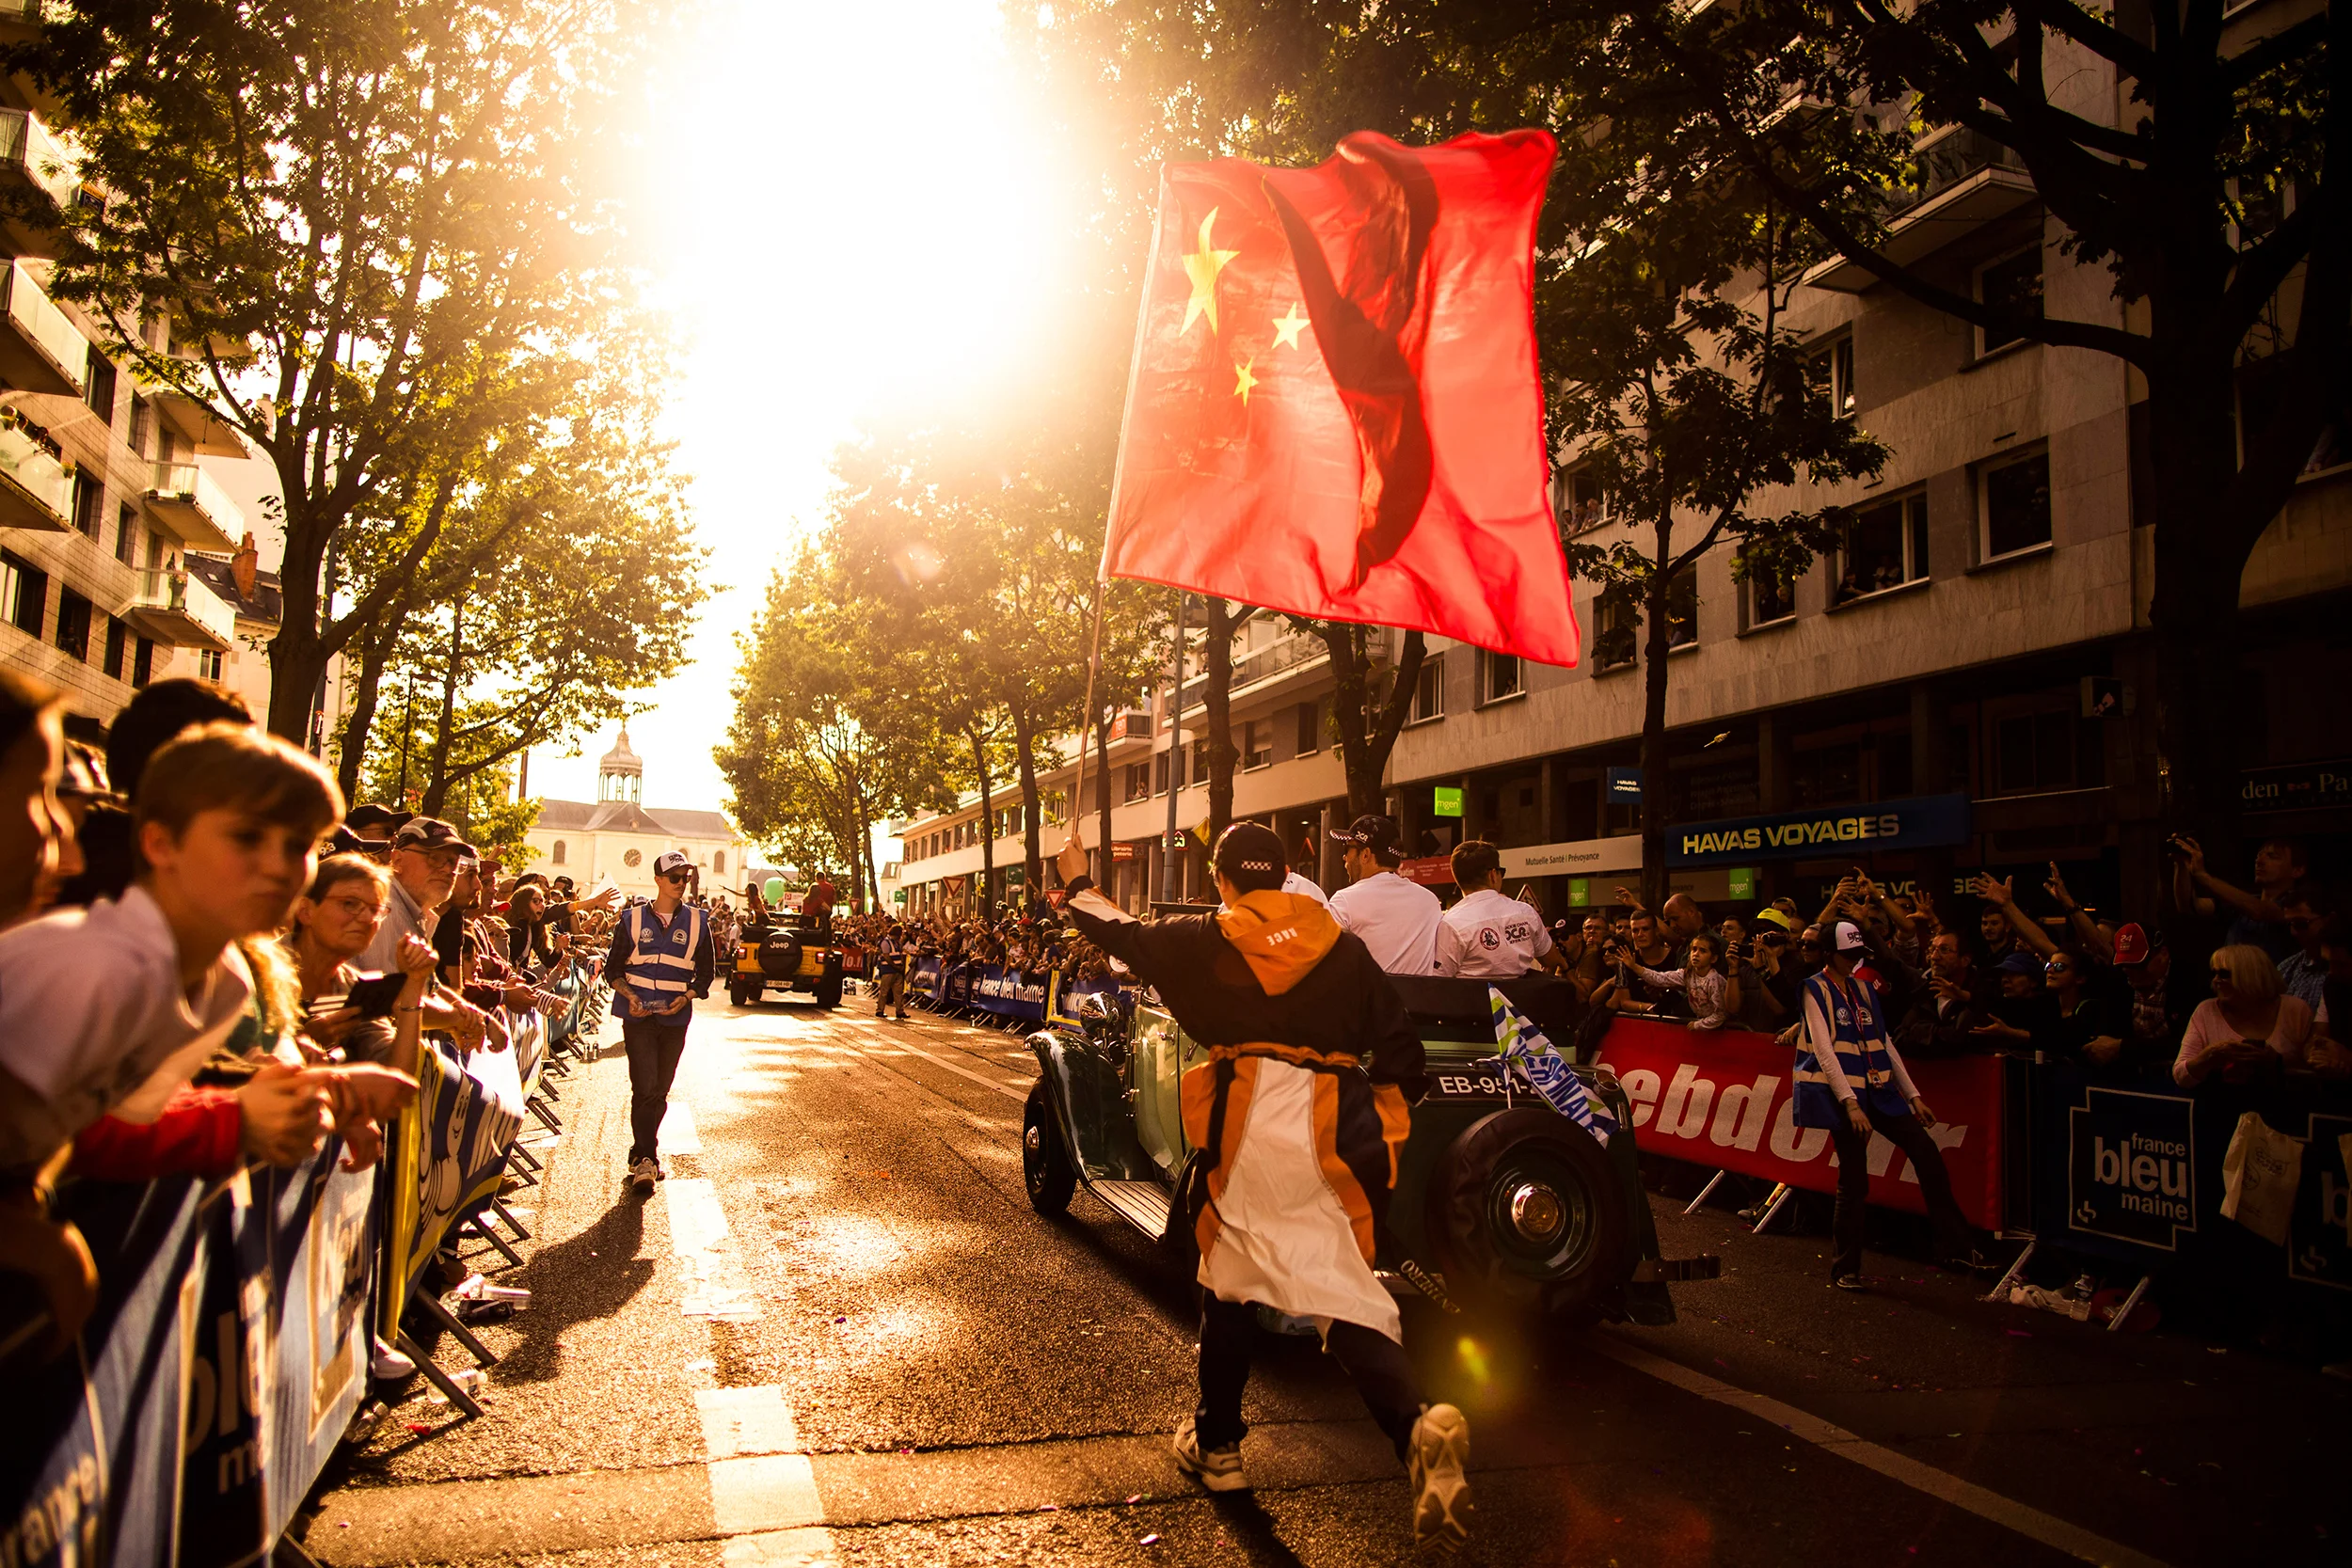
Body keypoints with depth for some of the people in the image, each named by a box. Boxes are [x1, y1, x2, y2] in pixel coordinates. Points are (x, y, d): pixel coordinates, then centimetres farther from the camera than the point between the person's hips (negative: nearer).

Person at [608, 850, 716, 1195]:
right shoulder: (633, 919, 3)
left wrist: (686, 998, -9)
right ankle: (646, 1160, -8)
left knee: (659, 1092, 8)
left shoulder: (697, 922, 5)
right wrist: (629, 995, -11)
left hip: (675, 1017, 2)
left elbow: (707, 971, 9)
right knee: (645, 1088, -13)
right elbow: (613, 967, 7)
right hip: (638, 1014, -2)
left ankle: (642, 1157, 23)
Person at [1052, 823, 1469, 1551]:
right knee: (1342, 1287, 4)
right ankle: (1419, 1427, -20)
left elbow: (1125, 934, 24)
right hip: (1336, 1134, 2)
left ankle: (1217, 1444, 30)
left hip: (1249, 1124, -1)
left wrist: (1079, 885, 42)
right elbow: (1400, 1049, 8)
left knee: (1229, 1279, 17)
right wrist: (1389, 1108, 23)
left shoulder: (1204, 939, 7)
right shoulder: (1343, 945, 11)